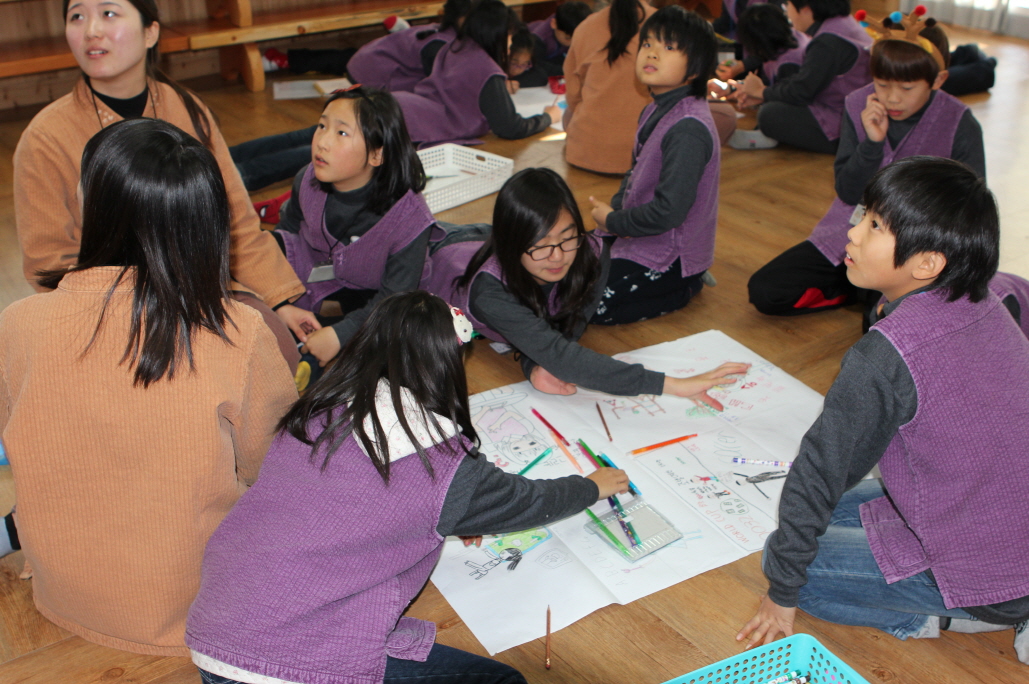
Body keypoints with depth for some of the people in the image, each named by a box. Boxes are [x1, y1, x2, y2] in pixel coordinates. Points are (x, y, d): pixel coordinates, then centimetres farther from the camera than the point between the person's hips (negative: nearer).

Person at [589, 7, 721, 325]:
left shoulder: (688, 130, -26)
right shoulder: (655, 111, 5)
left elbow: (668, 211, -28)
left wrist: (613, 222, -15)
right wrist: (613, 207, -3)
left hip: (667, 257, -9)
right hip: (640, 238, 10)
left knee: (591, 306, -14)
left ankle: (684, 288, 3)